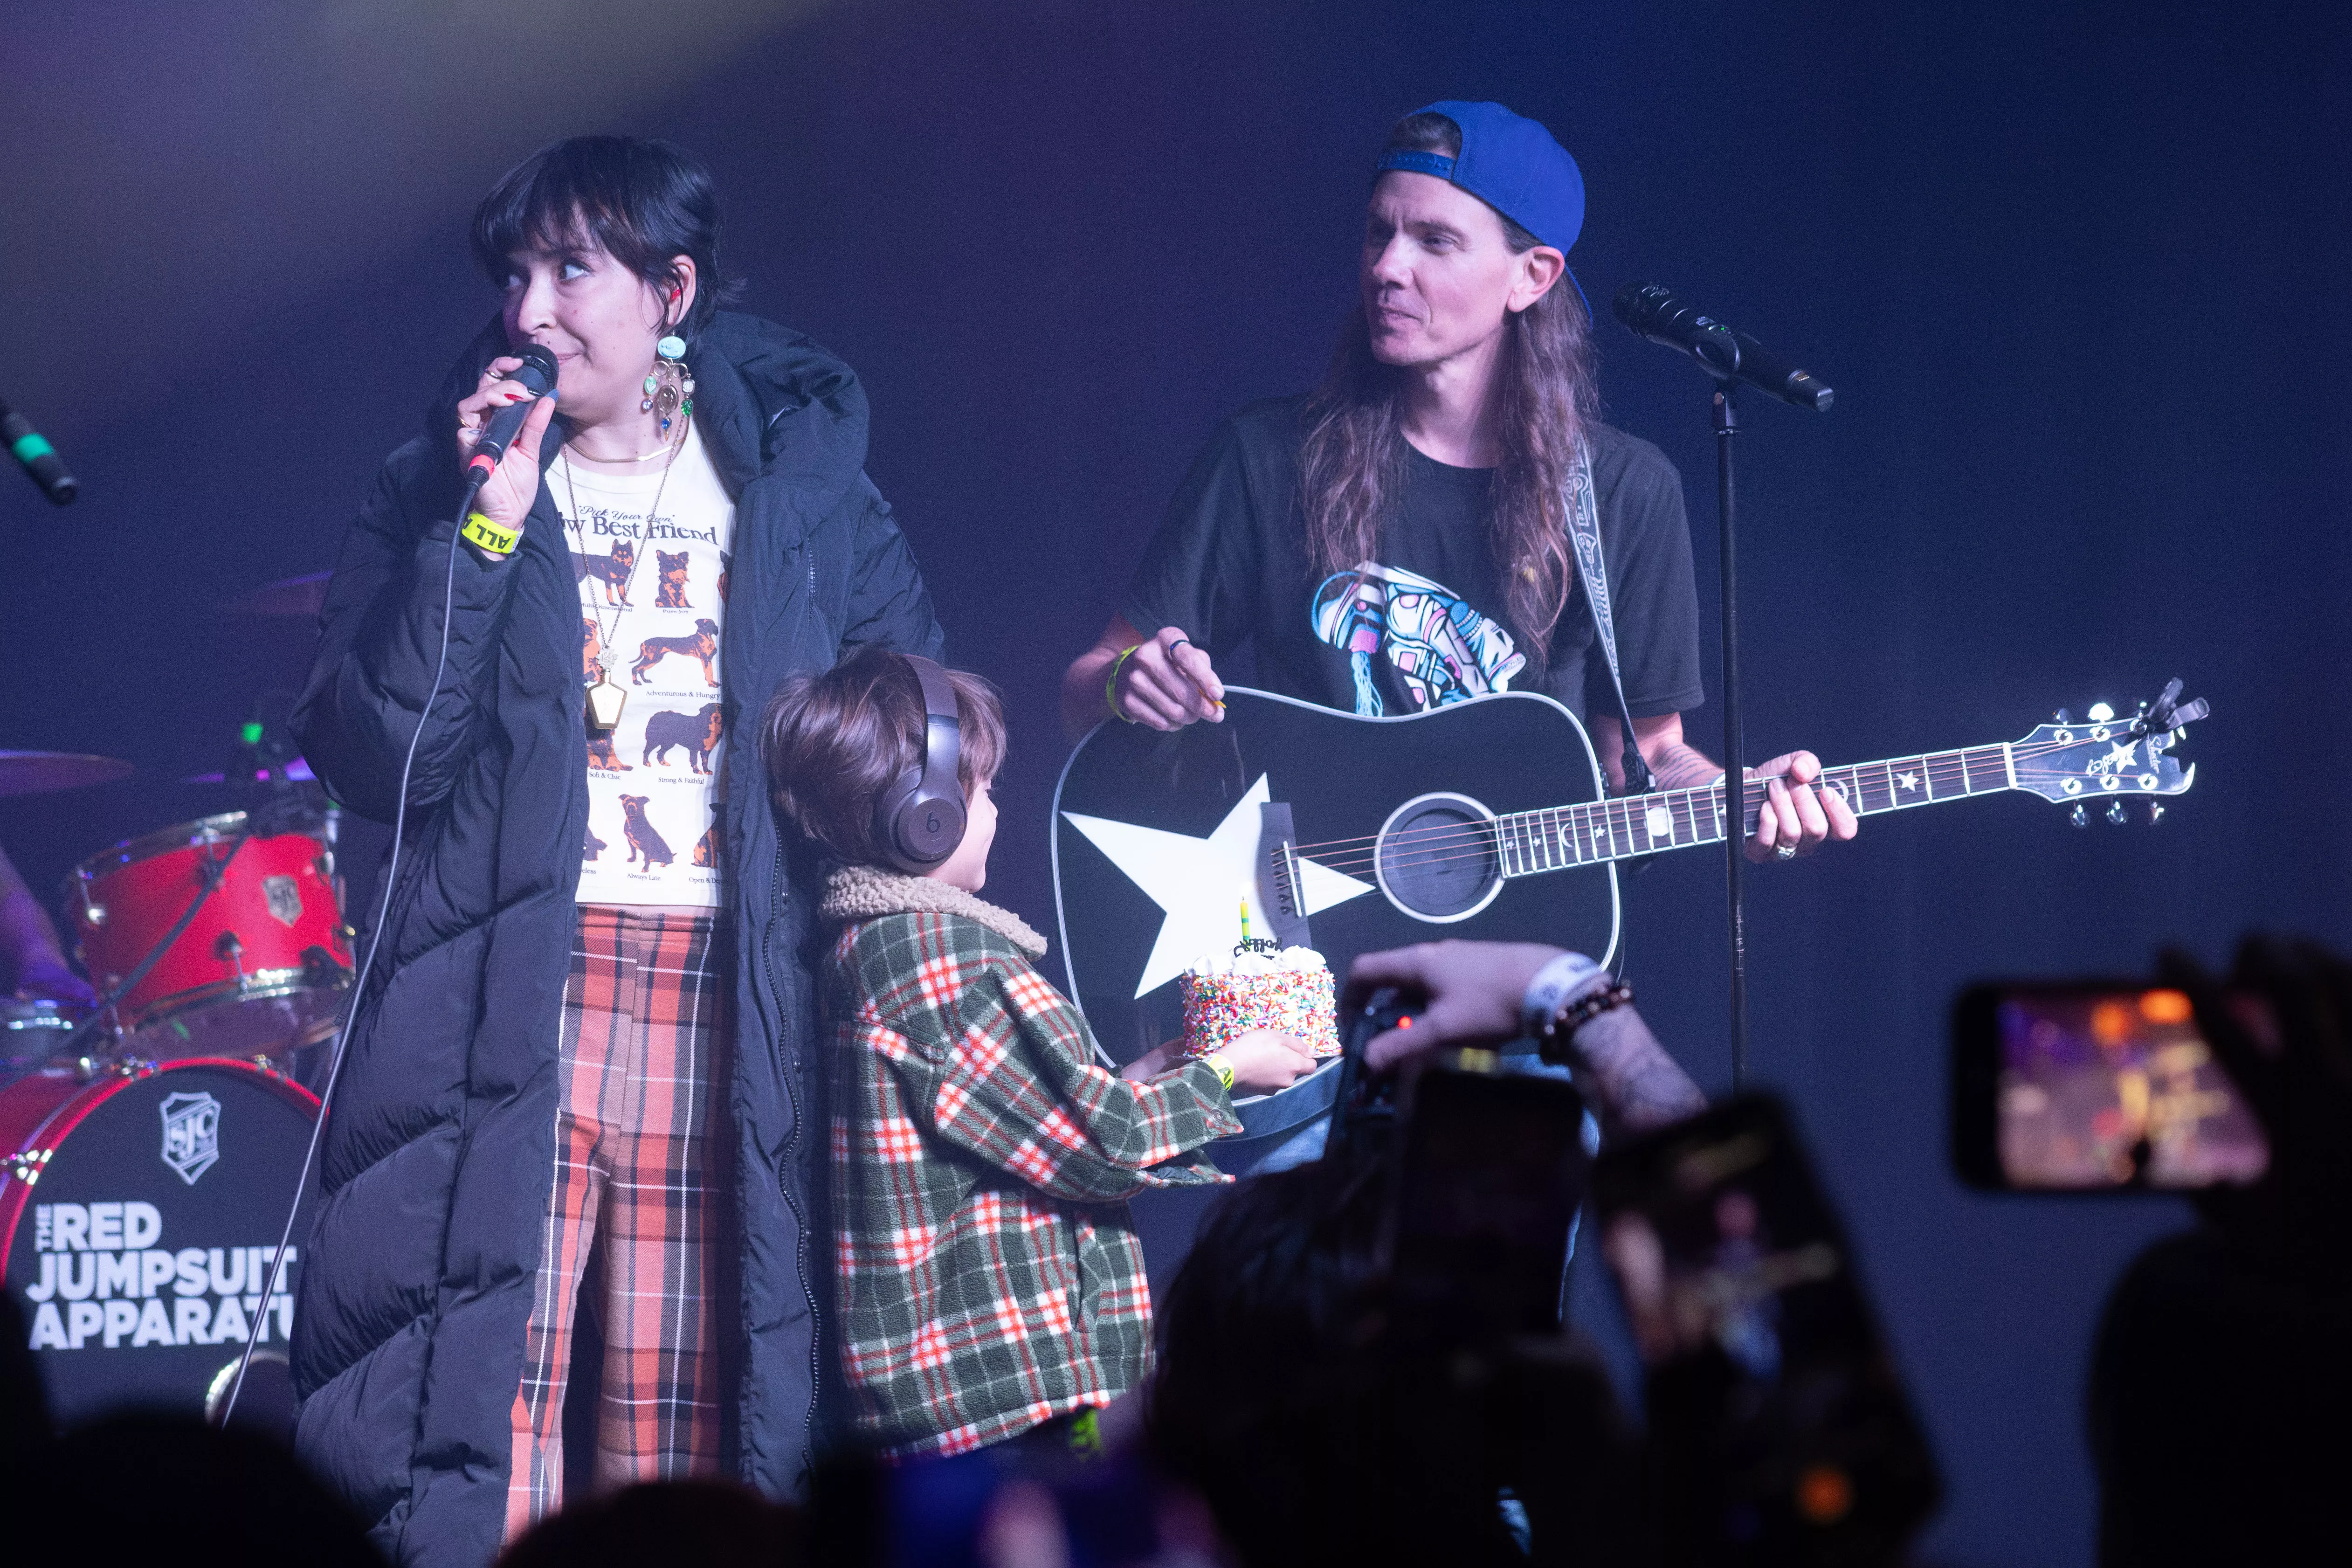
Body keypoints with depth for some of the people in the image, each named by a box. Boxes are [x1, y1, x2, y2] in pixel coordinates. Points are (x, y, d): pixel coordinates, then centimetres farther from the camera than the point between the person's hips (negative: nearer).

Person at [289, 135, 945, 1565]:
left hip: (733, 1002, 1)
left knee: (690, 1410, 0)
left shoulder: (807, 481, 11)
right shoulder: (448, 483, 7)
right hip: (511, 999, -1)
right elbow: (373, 761, -4)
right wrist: (488, 526, -9)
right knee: (484, 1375, -11)